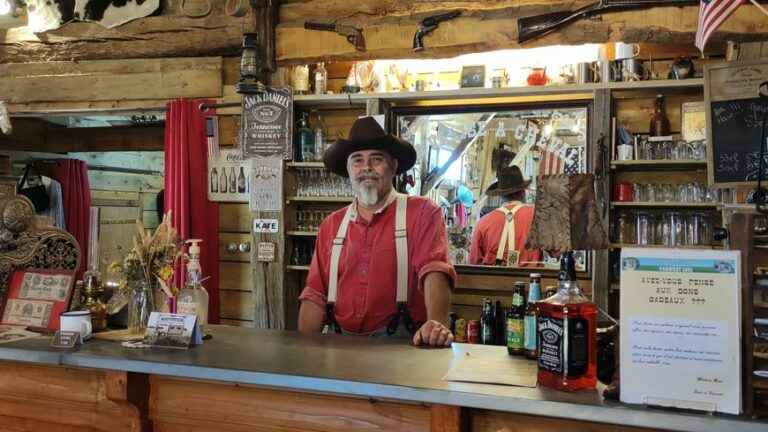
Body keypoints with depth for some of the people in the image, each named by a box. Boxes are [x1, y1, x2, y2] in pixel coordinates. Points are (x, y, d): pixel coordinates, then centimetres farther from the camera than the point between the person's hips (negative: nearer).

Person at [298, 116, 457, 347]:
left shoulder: (421, 213, 1)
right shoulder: (331, 225, 15)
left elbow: (435, 271, -14)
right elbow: (315, 295, 13)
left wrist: (437, 323, -31)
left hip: (400, 345, -4)